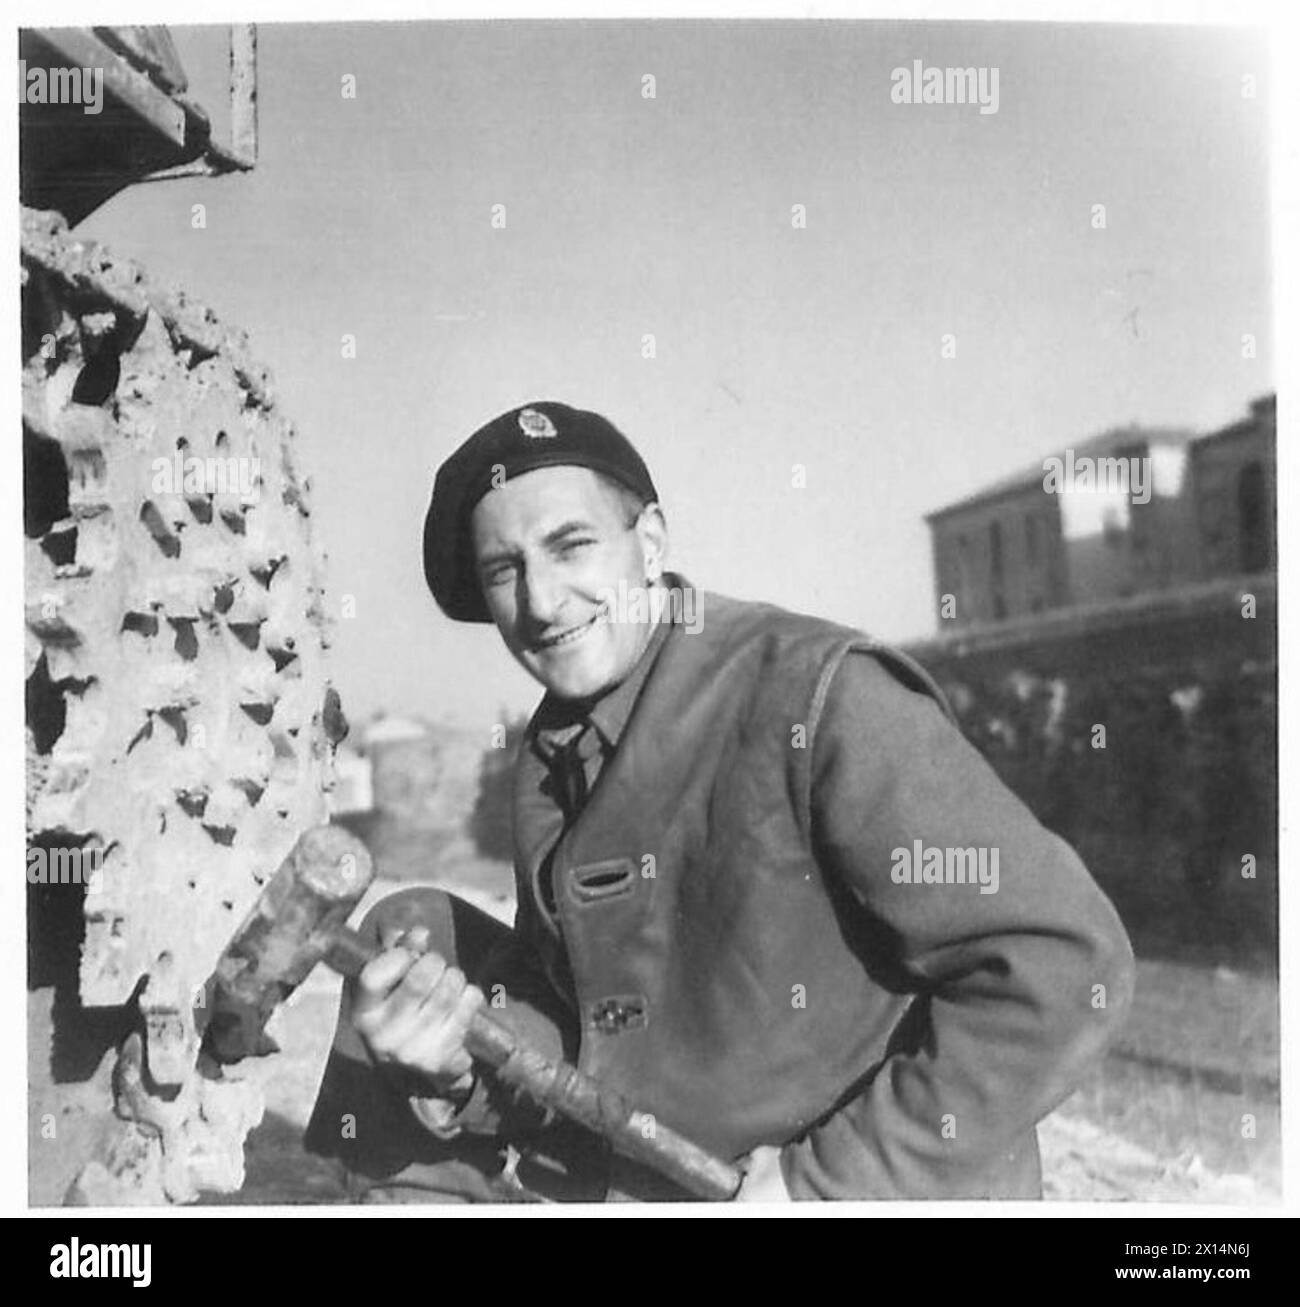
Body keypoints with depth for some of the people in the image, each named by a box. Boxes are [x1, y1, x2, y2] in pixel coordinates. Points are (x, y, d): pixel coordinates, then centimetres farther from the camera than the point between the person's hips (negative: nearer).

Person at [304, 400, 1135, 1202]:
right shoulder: (551, 757, 4)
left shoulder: (825, 696, -21)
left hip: (870, 1184, -6)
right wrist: (470, 1061, -14)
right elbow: (568, 1014, 7)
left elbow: (1067, 967, -25)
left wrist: (824, 1182, -21)